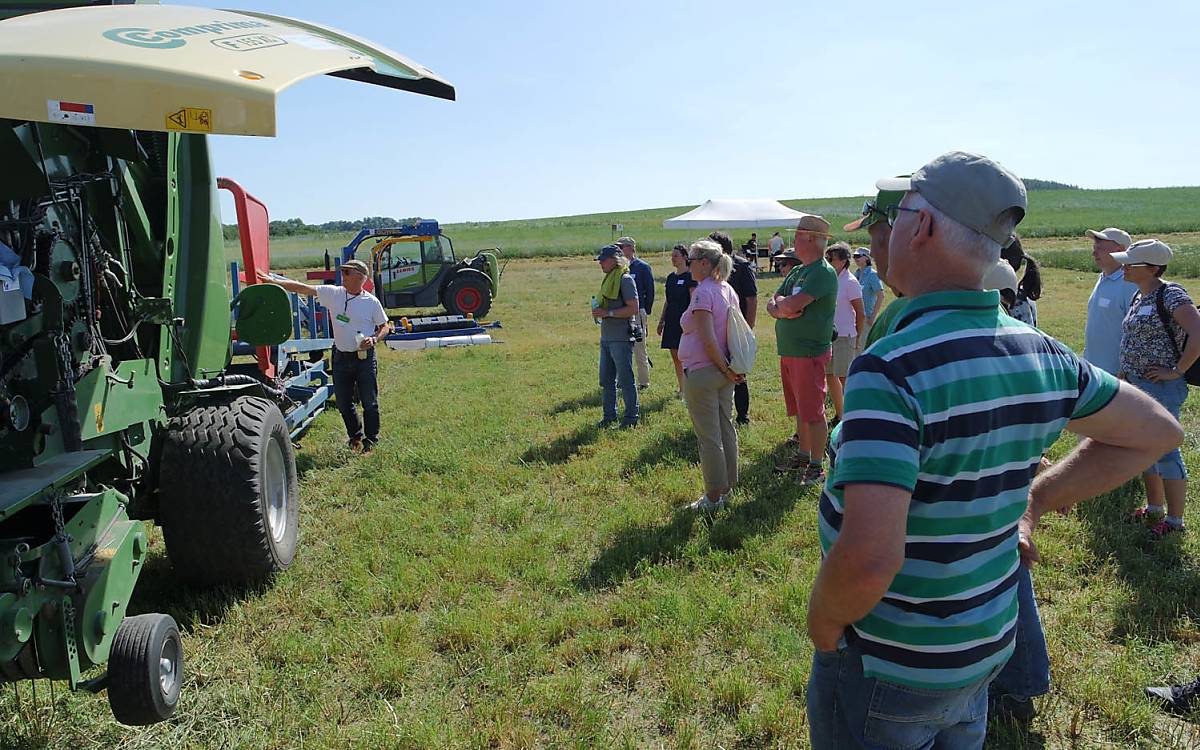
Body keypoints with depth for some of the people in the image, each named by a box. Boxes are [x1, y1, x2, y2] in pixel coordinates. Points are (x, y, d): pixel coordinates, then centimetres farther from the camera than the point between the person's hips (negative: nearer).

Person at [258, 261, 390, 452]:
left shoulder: (372, 302, -6)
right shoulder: (333, 293, 1)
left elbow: (385, 326, 4)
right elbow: (303, 288, -1)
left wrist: (374, 339, -15)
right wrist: (272, 281, -6)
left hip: (365, 357, -3)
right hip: (341, 356, 3)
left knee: (369, 402, 3)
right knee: (343, 402, 11)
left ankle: (371, 439, 20)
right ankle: (355, 435, 32)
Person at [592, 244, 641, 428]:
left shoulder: (625, 279, -12)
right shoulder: (608, 278, 15)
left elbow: (633, 308, -19)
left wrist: (608, 313, -19)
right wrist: (599, 311, 6)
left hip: (621, 338, -9)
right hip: (606, 337, 9)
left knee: (626, 380, 1)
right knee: (606, 380, 14)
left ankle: (631, 417, 12)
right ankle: (609, 416, 25)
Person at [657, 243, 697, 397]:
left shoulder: (690, 277, -8)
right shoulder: (670, 277, 13)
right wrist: (661, 321, 17)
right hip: (671, 321, 7)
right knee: (675, 357, 9)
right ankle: (681, 388, 18)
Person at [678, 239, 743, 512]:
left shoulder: (703, 292, -18)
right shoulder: (728, 290, 9)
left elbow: (709, 340, -22)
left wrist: (725, 369, -13)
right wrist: (730, 368, 11)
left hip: (702, 374, -9)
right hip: (723, 372, 9)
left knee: (708, 437, 1)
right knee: (726, 429, 15)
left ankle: (714, 497, 10)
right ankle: (727, 488, 27)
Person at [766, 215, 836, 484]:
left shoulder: (823, 272, -14)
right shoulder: (797, 272, 15)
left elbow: (794, 304, -25)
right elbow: (772, 303, 12)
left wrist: (780, 302, -4)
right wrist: (780, 309, -11)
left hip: (809, 353, -9)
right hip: (789, 351, 9)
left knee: (813, 413, -2)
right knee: (800, 409, 18)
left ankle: (817, 466, 7)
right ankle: (803, 456, 31)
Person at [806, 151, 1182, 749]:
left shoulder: (889, 368, -31)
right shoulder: (1041, 355, -6)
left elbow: (868, 560, -39)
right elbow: (1156, 431, 11)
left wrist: (823, 623, -18)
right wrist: (1033, 500, 7)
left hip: (884, 670, -6)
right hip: (984, 650, 7)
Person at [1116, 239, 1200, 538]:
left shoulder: (1170, 295, -16)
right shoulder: (1139, 296, 10)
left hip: (1160, 388, -9)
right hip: (1135, 385, 9)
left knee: (1165, 453, -1)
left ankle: (1174, 521, 11)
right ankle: (1154, 510, 31)